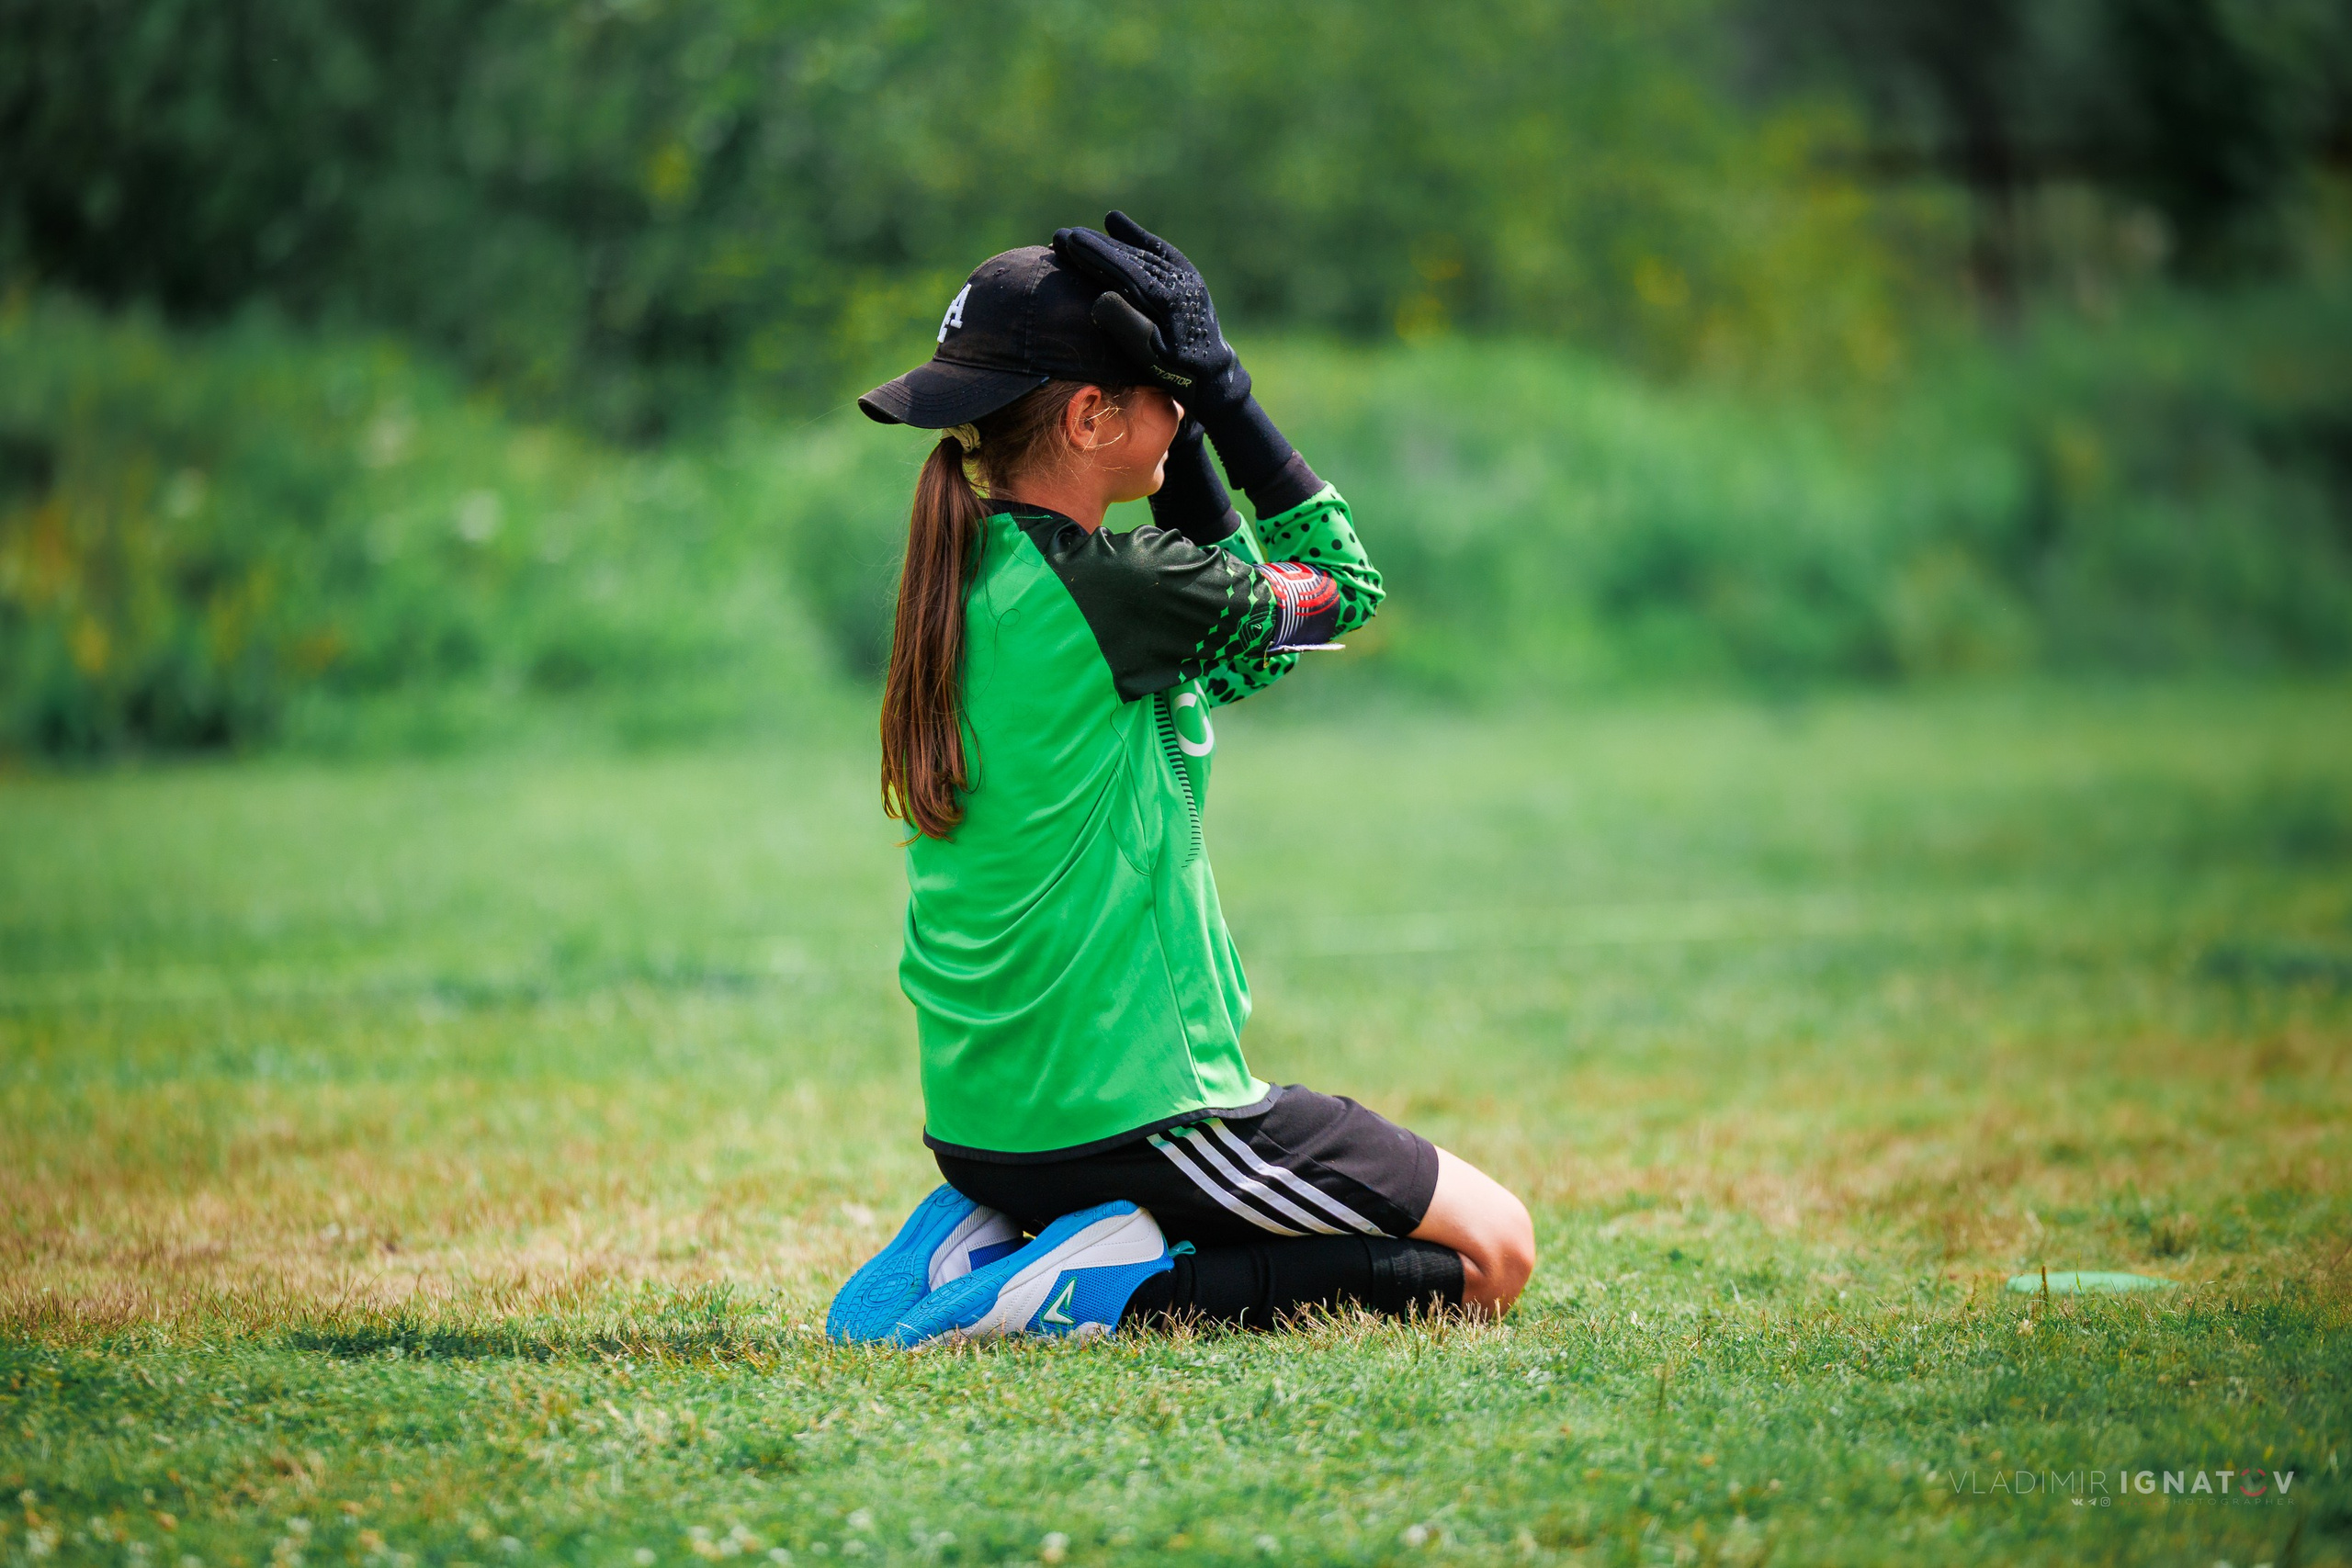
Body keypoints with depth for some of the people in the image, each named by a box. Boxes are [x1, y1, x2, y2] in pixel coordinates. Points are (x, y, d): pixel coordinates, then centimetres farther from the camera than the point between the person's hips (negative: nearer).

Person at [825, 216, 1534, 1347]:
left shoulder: (964, 576, 7)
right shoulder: (1098, 590, -18)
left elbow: (1232, 643, 19)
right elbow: (1338, 587, -3)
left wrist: (1185, 427, 11)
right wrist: (1219, 384, 0)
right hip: (1131, 1116, -9)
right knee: (1490, 1255, 5)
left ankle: (982, 1241, 11)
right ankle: (1117, 1288, -9)